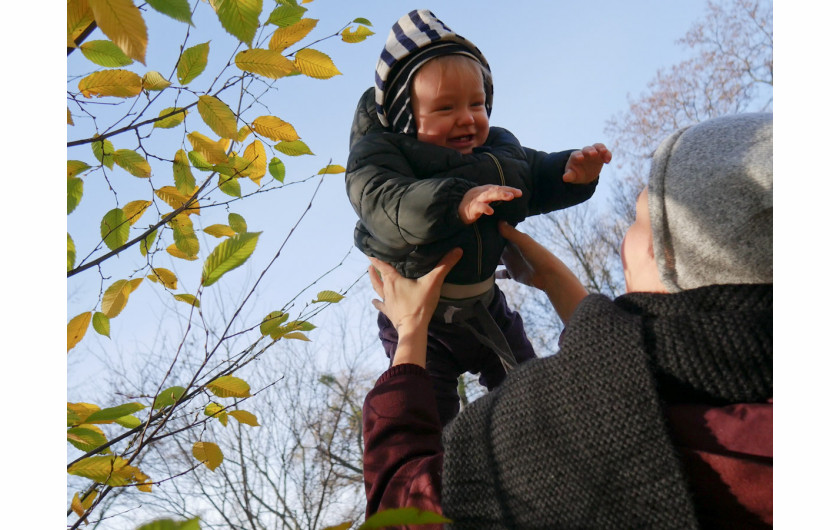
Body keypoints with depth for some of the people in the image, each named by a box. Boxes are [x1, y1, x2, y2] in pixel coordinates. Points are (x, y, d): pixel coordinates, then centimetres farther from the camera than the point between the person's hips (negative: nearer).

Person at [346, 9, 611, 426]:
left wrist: (573, 172, -10)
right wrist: (457, 204, -54)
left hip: (484, 303, 5)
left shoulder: (497, 146, -1)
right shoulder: (378, 153, -20)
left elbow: (538, 177, 13)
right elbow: (383, 200, -39)